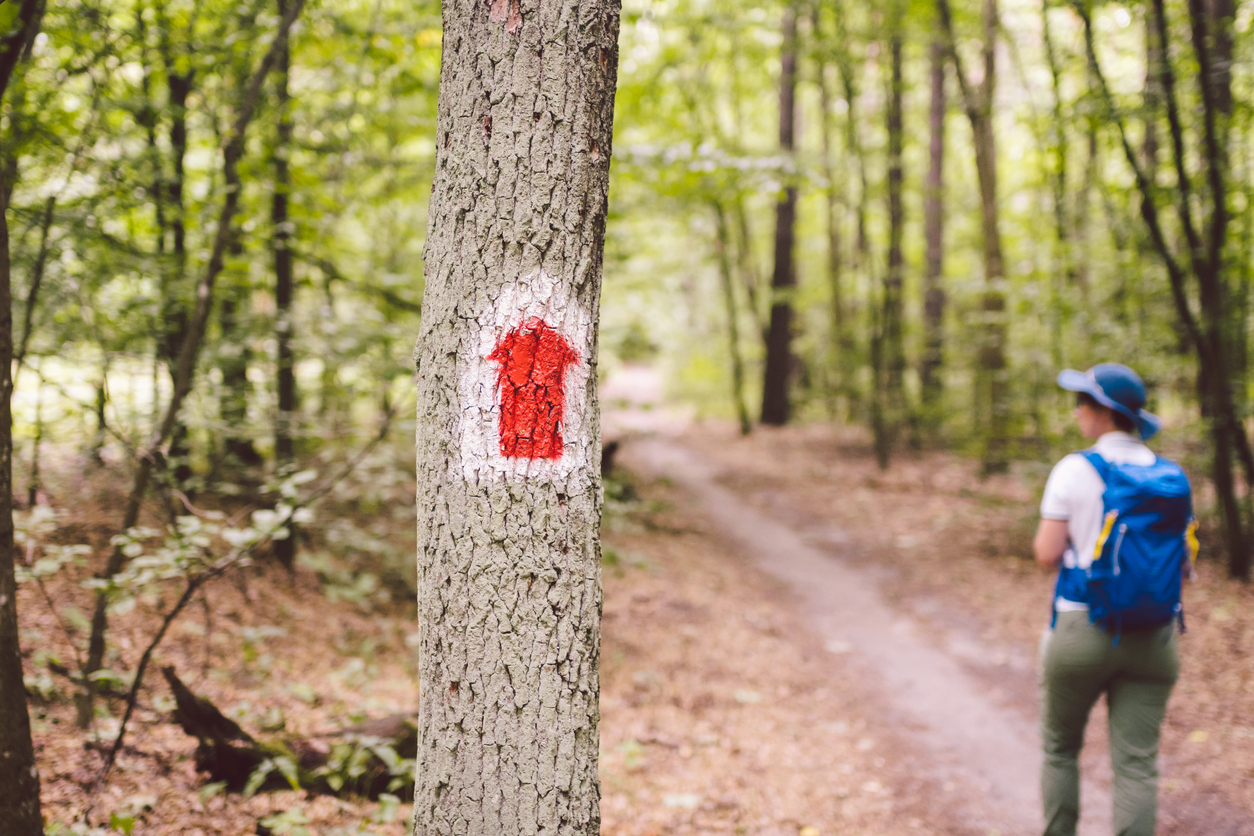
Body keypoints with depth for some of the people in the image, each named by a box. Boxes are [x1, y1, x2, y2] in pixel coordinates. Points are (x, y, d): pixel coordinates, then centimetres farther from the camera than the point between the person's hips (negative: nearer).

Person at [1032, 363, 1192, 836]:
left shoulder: (1074, 471, -10)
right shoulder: (1171, 476, 3)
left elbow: (1047, 554, -10)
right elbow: (1184, 564, 7)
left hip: (1082, 631, -3)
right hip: (1152, 638, 3)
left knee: (1060, 747, 18)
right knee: (1136, 765, 2)